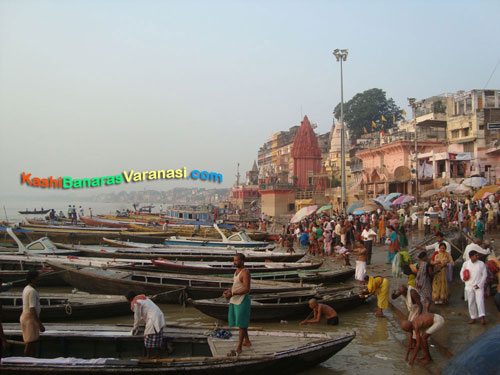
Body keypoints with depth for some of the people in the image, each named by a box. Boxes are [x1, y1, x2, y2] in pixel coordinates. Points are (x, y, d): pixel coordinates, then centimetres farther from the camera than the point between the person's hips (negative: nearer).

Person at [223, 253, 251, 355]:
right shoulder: (237, 270, 12)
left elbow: (247, 289, -23)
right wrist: (228, 291, 3)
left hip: (242, 301, -9)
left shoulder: (245, 273, -17)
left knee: (241, 323, -3)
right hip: (235, 300, 9)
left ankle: (239, 347, 1)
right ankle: (247, 341, 33)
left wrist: (232, 294, -24)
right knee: (239, 321, 17)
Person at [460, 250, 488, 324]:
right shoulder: (466, 264, 0)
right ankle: (473, 317, 16)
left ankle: (482, 316, -7)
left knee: (480, 301, -12)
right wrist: (463, 278, -8)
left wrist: (479, 285, -6)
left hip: (479, 286, -2)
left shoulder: (481, 264, -4)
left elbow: (484, 275, 1)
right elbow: (462, 272, 13)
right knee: (471, 302, 6)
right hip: (469, 286, 2)